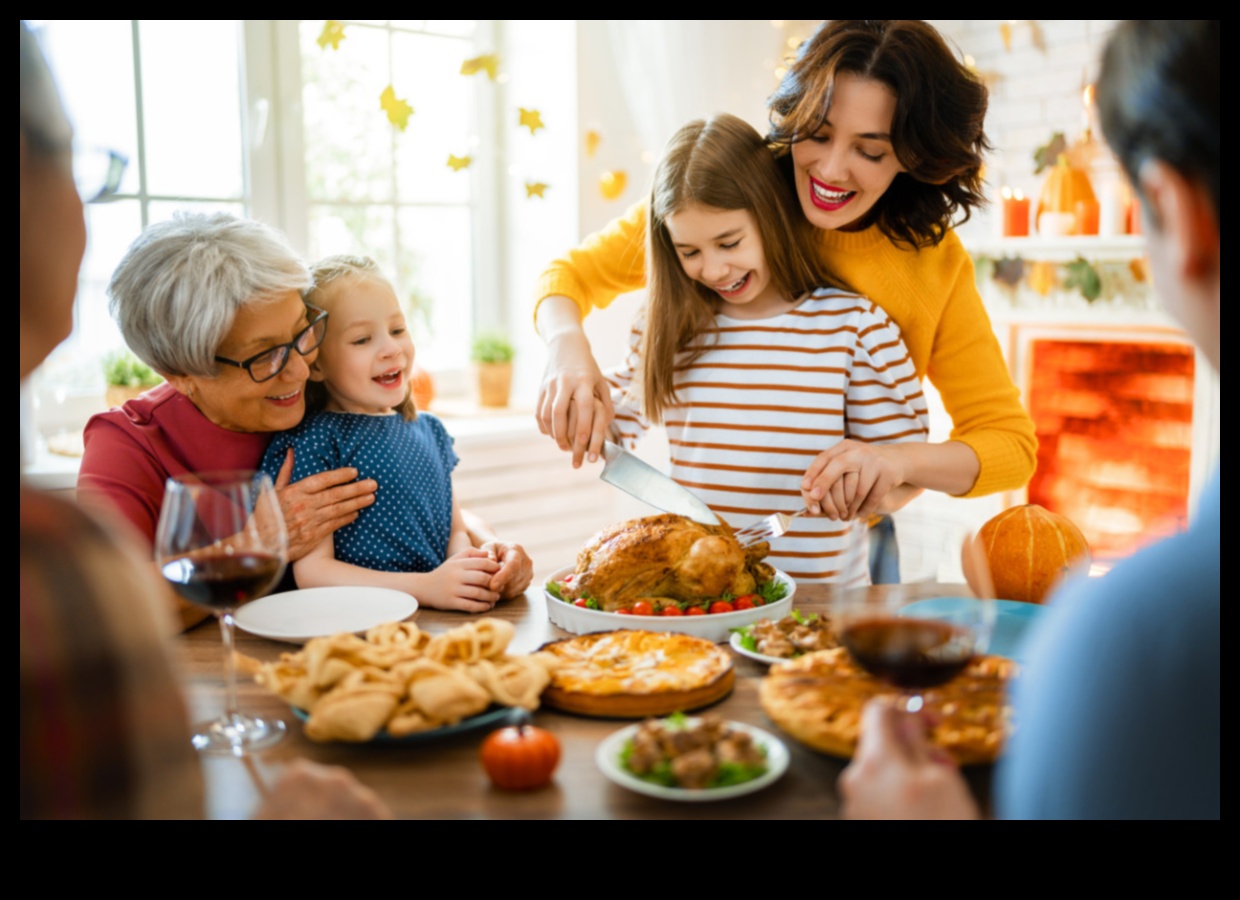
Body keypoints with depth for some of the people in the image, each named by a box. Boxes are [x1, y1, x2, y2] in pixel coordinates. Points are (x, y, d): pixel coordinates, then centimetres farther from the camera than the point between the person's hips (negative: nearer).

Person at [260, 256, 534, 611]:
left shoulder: (429, 430, 14)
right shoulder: (312, 442, -7)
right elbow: (312, 571, -12)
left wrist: (480, 556, -4)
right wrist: (427, 587, -21)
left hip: (444, 623, 6)